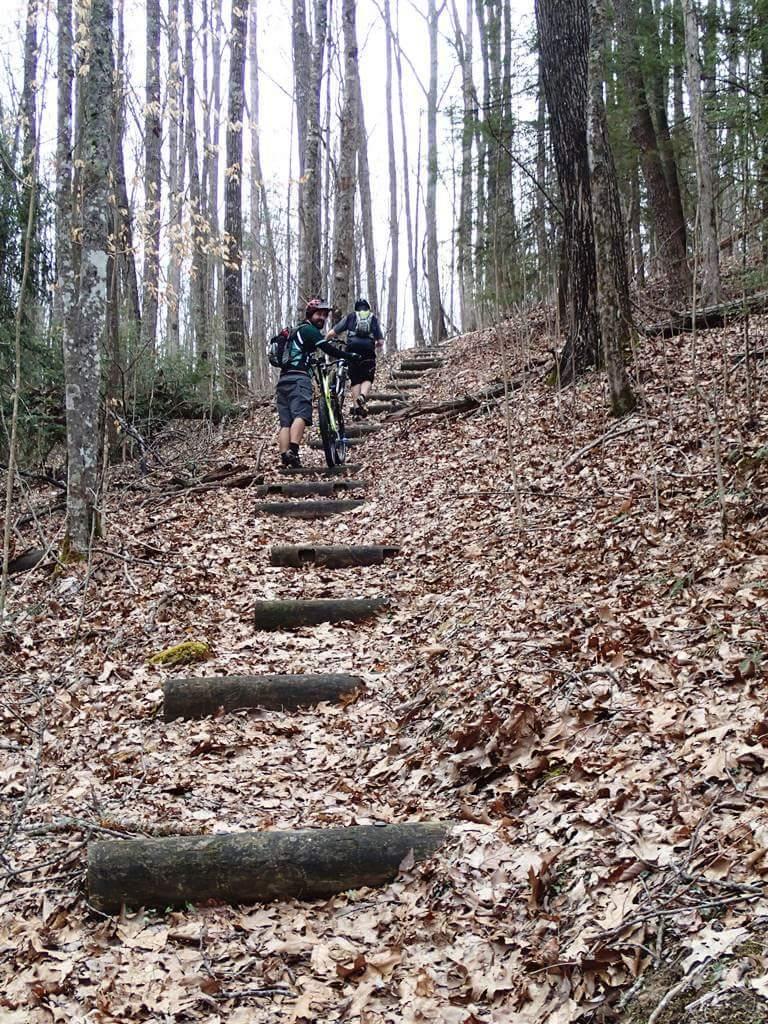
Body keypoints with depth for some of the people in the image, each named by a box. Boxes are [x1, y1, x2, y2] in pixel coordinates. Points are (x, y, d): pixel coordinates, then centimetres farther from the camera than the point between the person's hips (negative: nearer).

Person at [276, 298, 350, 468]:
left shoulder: (296, 331, 30)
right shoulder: (309, 329, 2)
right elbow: (328, 349, -8)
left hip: (283, 379, 9)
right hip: (298, 378, -9)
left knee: (285, 423, 1)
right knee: (301, 415, -23)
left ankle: (285, 459, -9)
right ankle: (293, 452, -40)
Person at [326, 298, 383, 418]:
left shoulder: (350, 317, 17)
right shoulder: (374, 319, 19)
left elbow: (332, 333, 9)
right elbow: (380, 341, 13)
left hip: (352, 350, 1)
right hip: (368, 352, 0)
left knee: (355, 380, 9)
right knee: (367, 379, 7)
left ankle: (356, 407, 1)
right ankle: (362, 396, -21)